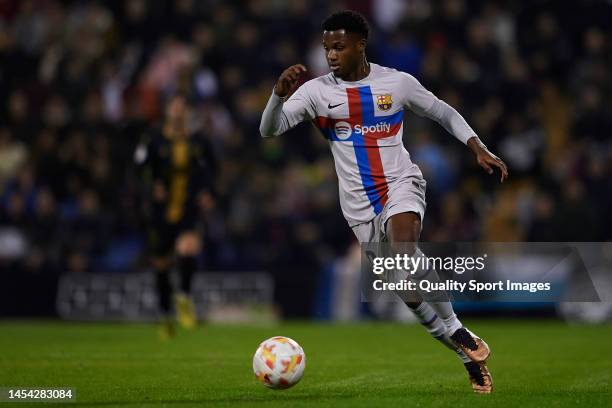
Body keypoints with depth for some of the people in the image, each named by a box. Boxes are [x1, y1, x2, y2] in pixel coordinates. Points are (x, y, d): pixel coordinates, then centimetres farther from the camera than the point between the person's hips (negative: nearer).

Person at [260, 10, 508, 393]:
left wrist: (479, 148, 3)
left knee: (404, 248, -33)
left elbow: (443, 112, 12)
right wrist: (281, 93, -27)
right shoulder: (317, 91, -3)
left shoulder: (397, 82, -2)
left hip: (401, 184, -2)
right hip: (360, 206, 2)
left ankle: (462, 335, -18)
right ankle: (470, 355, 13)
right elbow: (269, 130, -9)